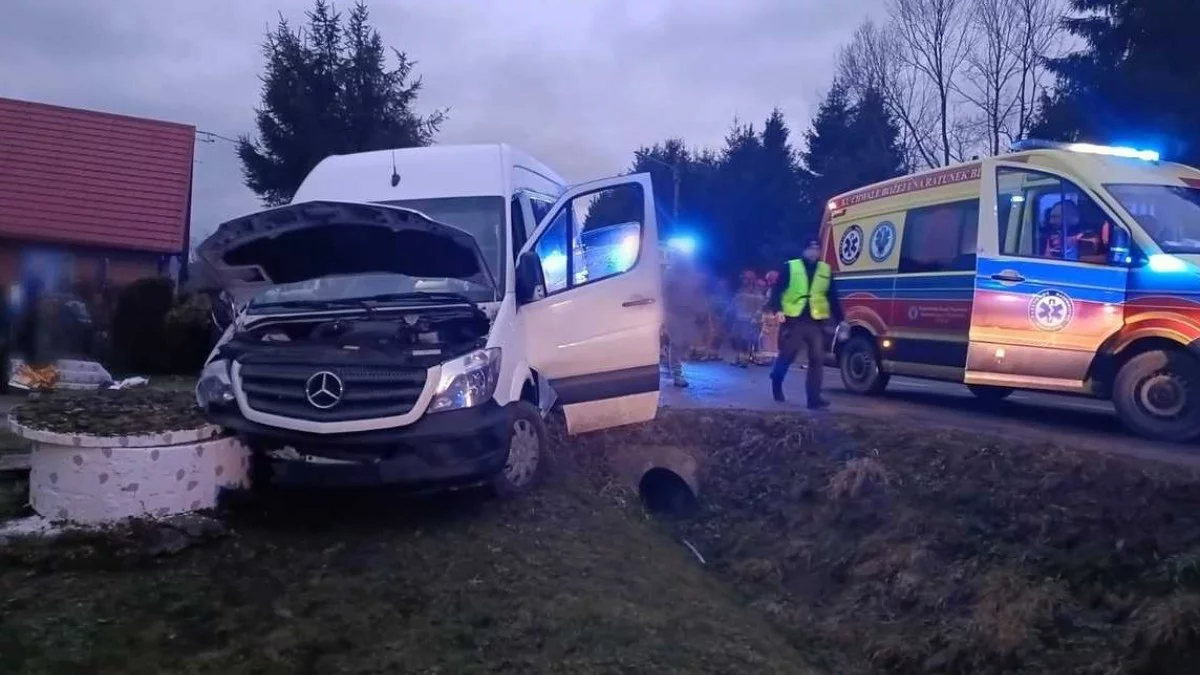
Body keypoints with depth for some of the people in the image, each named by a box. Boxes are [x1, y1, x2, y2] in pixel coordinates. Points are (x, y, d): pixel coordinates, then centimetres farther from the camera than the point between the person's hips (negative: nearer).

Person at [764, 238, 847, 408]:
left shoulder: (826, 270, 13)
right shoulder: (790, 267, 3)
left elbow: (833, 297, 14)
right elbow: (777, 289, -3)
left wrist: (840, 321, 11)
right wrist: (778, 310, -18)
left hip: (816, 322, 3)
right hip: (793, 320, -3)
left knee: (817, 359, -4)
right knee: (786, 355, 5)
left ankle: (814, 398, -2)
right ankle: (776, 384, 32)